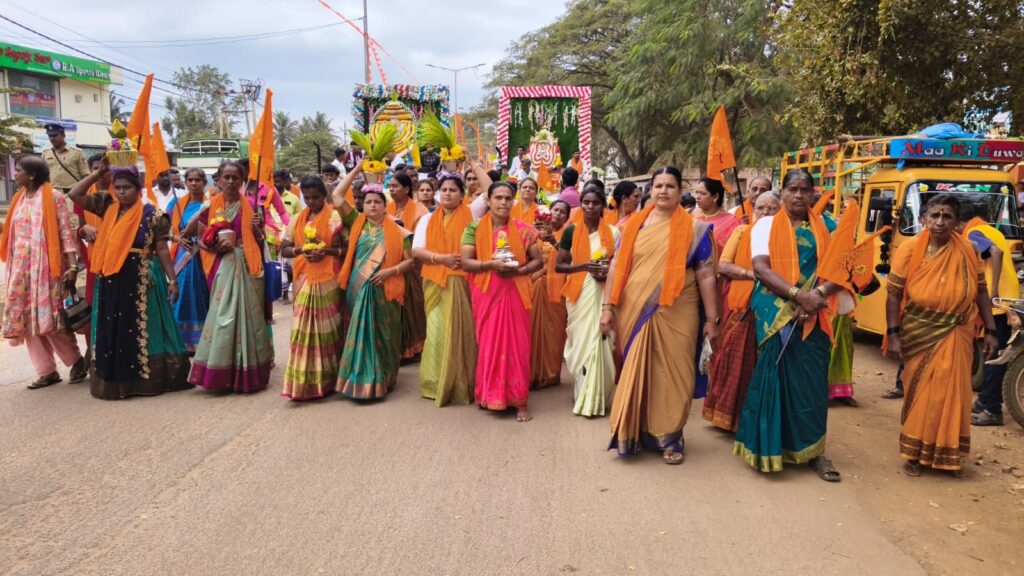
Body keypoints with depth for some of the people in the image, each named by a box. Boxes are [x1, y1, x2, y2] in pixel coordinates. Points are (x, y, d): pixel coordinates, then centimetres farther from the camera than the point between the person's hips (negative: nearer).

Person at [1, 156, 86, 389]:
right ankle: (46, 371, 12)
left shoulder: (53, 198, -6)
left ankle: (77, 360, 11)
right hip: (21, 267, 7)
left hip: (45, 267, -7)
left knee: (49, 317, -8)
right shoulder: (20, 199, 13)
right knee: (27, 319, 5)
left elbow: (66, 232, -10)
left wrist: (73, 265, -16)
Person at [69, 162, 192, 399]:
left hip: (141, 279, -5)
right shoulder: (108, 207, 8)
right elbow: (74, 195, 9)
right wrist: (98, 173, 2)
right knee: (111, 330, 9)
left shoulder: (152, 215, -6)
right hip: (110, 279, 5)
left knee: (141, 330, 2)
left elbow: (162, 249, -5)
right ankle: (113, 380, 18)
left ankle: (145, 378, 12)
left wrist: (172, 279, -8)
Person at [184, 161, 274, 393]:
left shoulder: (251, 206, 3)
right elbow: (201, 238, 9)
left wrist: (256, 228, -13)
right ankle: (220, 372, 11)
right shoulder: (210, 206, 6)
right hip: (222, 266, 1)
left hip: (246, 265, -1)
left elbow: (260, 240, 7)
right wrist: (214, 245, -11)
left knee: (246, 314, 1)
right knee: (222, 316, 1)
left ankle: (245, 373, 11)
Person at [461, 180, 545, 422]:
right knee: (489, 345, 6)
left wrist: (519, 270, -13)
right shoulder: (474, 229, 0)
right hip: (486, 295, 0)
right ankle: (490, 395, 20)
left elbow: (538, 260, 5)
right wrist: (491, 264, -20)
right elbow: (465, 262, -5)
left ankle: (519, 401, 7)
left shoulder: (523, 230, 3)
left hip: (515, 294, 0)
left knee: (517, 346, 1)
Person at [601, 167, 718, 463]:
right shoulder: (633, 225, 8)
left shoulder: (694, 229, 2)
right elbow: (616, 266, 8)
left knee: (670, 373, 2)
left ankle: (669, 437, 18)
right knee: (634, 372, 10)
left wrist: (711, 319, -3)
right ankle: (632, 433, 25)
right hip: (633, 313, 2)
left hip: (675, 315, -2)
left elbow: (706, 275, 0)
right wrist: (607, 307, 3)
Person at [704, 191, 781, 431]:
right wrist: (752, 273, -14)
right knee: (734, 360, 5)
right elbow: (722, 265, -1)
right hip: (739, 306, 1)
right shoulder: (741, 232, 7)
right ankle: (728, 413, 18)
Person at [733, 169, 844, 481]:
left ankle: (811, 449, 14)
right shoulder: (766, 225, 5)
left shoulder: (825, 227, 11)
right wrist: (798, 295, -19)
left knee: (812, 380, 2)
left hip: (813, 316, 2)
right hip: (775, 314, -2)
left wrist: (818, 295, -14)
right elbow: (761, 268, -8)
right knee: (772, 377, 0)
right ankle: (767, 446, 11)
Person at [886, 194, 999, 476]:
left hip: (955, 335, 2)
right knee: (920, 393, 8)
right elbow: (894, 294, -8)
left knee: (951, 393, 7)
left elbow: (981, 292, 5)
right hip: (919, 334, -1)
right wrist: (893, 334, -12)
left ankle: (946, 453, 26)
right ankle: (913, 453, 22)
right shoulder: (910, 249, -9)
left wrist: (990, 331, 3)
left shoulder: (967, 251, -2)